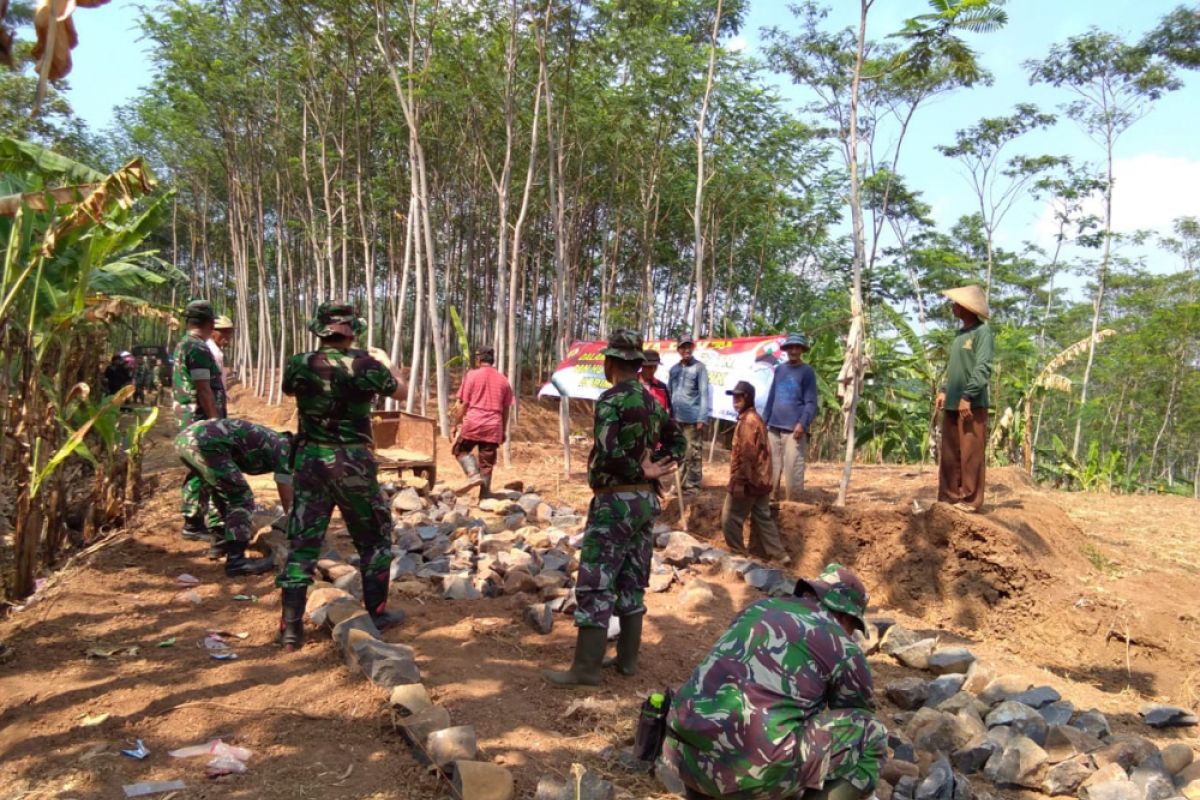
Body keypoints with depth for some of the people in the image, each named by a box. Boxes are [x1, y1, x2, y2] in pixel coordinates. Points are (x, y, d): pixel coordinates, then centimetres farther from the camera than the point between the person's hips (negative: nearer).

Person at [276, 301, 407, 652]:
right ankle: (377, 614, 22)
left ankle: (291, 628, 9)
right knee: (374, 538, 16)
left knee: (303, 542, 10)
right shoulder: (366, 365, -10)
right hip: (352, 463, -2)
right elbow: (400, 390, 10)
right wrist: (385, 360, 29)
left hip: (309, 460, 3)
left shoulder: (299, 365, -5)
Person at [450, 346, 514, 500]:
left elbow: (463, 404, -2)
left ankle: (473, 475, -5)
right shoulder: (503, 380, 12)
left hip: (473, 423, -3)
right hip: (494, 427, 3)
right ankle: (485, 496, 6)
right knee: (487, 463, 8)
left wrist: (455, 425, 4)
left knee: (460, 449, 17)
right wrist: (504, 431, 20)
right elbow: (506, 409, 13)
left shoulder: (472, 375, 1)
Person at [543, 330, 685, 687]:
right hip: (646, 500, 8)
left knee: (595, 585, -4)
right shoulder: (652, 402, 11)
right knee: (632, 583, 14)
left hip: (614, 502, -8)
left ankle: (586, 668, 0)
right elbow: (678, 441, 22)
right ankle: (627, 658, 21)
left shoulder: (612, 399, -14)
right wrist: (658, 469, 9)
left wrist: (640, 471, -12)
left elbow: (609, 452, -26)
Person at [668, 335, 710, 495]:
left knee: (693, 453, -2)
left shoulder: (699, 368, -3)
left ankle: (693, 484, 7)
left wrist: (702, 418, -12)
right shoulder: (673, 370, 12)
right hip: (676, 418, 5)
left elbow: (704, 393, -7)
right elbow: (668, 393, 15)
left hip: (693, 419, -5)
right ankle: (682, 481, 23)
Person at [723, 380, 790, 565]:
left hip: (747, 481, -10)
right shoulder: (755, 418, 14)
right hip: (760, 480, 10)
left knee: (730, 519, 1)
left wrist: (738, 481, -22)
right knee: (762, 518, 15)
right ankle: (779, 555, 16)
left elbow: (746, 455, -23)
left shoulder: (747, 421, -17)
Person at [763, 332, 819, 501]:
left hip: (794, 429, -5)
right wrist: (764, 421, 14)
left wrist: (802, 423, -20)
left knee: (793, 470, -7)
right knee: (771, 467, 9)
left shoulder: (807, 372, -1)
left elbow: (811, 402, -7)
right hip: (774, 427, 6)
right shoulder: (779, 369, 14)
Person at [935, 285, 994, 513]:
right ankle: (949, 495, 18)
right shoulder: (960, 332, 17)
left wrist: (967, 396, -19)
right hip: (952, 403, 8)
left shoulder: (982, 331, -8)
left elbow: (983, 368, -15)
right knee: (950, 453, 11)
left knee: (971, 454, -3)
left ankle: (970, 500, 3)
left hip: (972, 404, -8)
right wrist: (944, 391, 13)